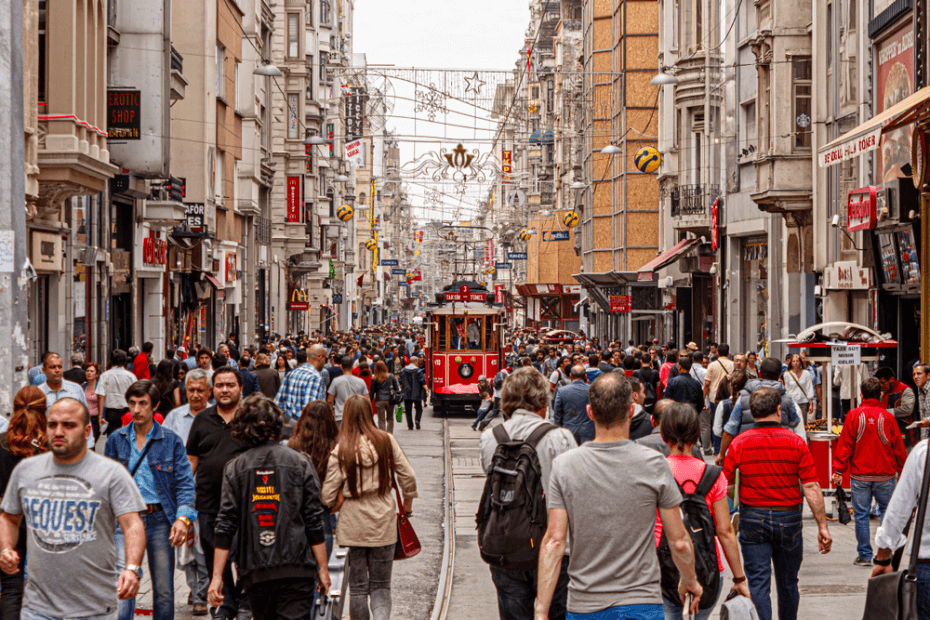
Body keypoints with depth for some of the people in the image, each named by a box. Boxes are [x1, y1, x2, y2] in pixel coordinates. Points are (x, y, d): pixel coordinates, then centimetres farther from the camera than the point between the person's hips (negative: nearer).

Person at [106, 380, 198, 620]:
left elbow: (185, 483, -2)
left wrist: (183, 517, -16)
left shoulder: (171, 441, 2)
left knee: (164, 593, 7)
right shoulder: (116, 440, 8)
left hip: (160, 519, 0)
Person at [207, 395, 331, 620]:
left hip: (254, 570, 2)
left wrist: (217, 576, 1)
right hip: (295, 568, -2)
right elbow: (314, 521, -1)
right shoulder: (300, 463, 0)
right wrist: (323, 568, 7)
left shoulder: (235, 468, 3)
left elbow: (225, 525, -1)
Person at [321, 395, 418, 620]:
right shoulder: (386, 441, -5)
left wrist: (337, 506, 14)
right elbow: (408, 478, 0)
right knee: (381, 585, 9)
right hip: (384, 525, 1)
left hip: (353, 525, -1)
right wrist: (407, 505, 17)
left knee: (358, 587, 12)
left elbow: (328, 497, -8)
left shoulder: (340, 451, -10)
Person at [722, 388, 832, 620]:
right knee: (788, 582, 16)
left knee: (758, 583, 0)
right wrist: (822, 526, -5)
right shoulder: (796, 442, -5)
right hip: (789, 518, 1)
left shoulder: (739, 443, -4)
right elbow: (811, 487, -9)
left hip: (752, 520, -1)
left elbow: (726, 486, -3)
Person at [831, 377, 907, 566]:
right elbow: (898, 446, 7)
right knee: (887, 511, 12)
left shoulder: (853, 415, -3)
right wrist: (903, 470, 19)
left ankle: (865, 556, 5)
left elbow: (845, 444, -4)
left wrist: (838, 470, 1)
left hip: (860, 474, -1)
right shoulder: (887, 416, 0)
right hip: (885, 474, 1)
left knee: (861, 515, 4)